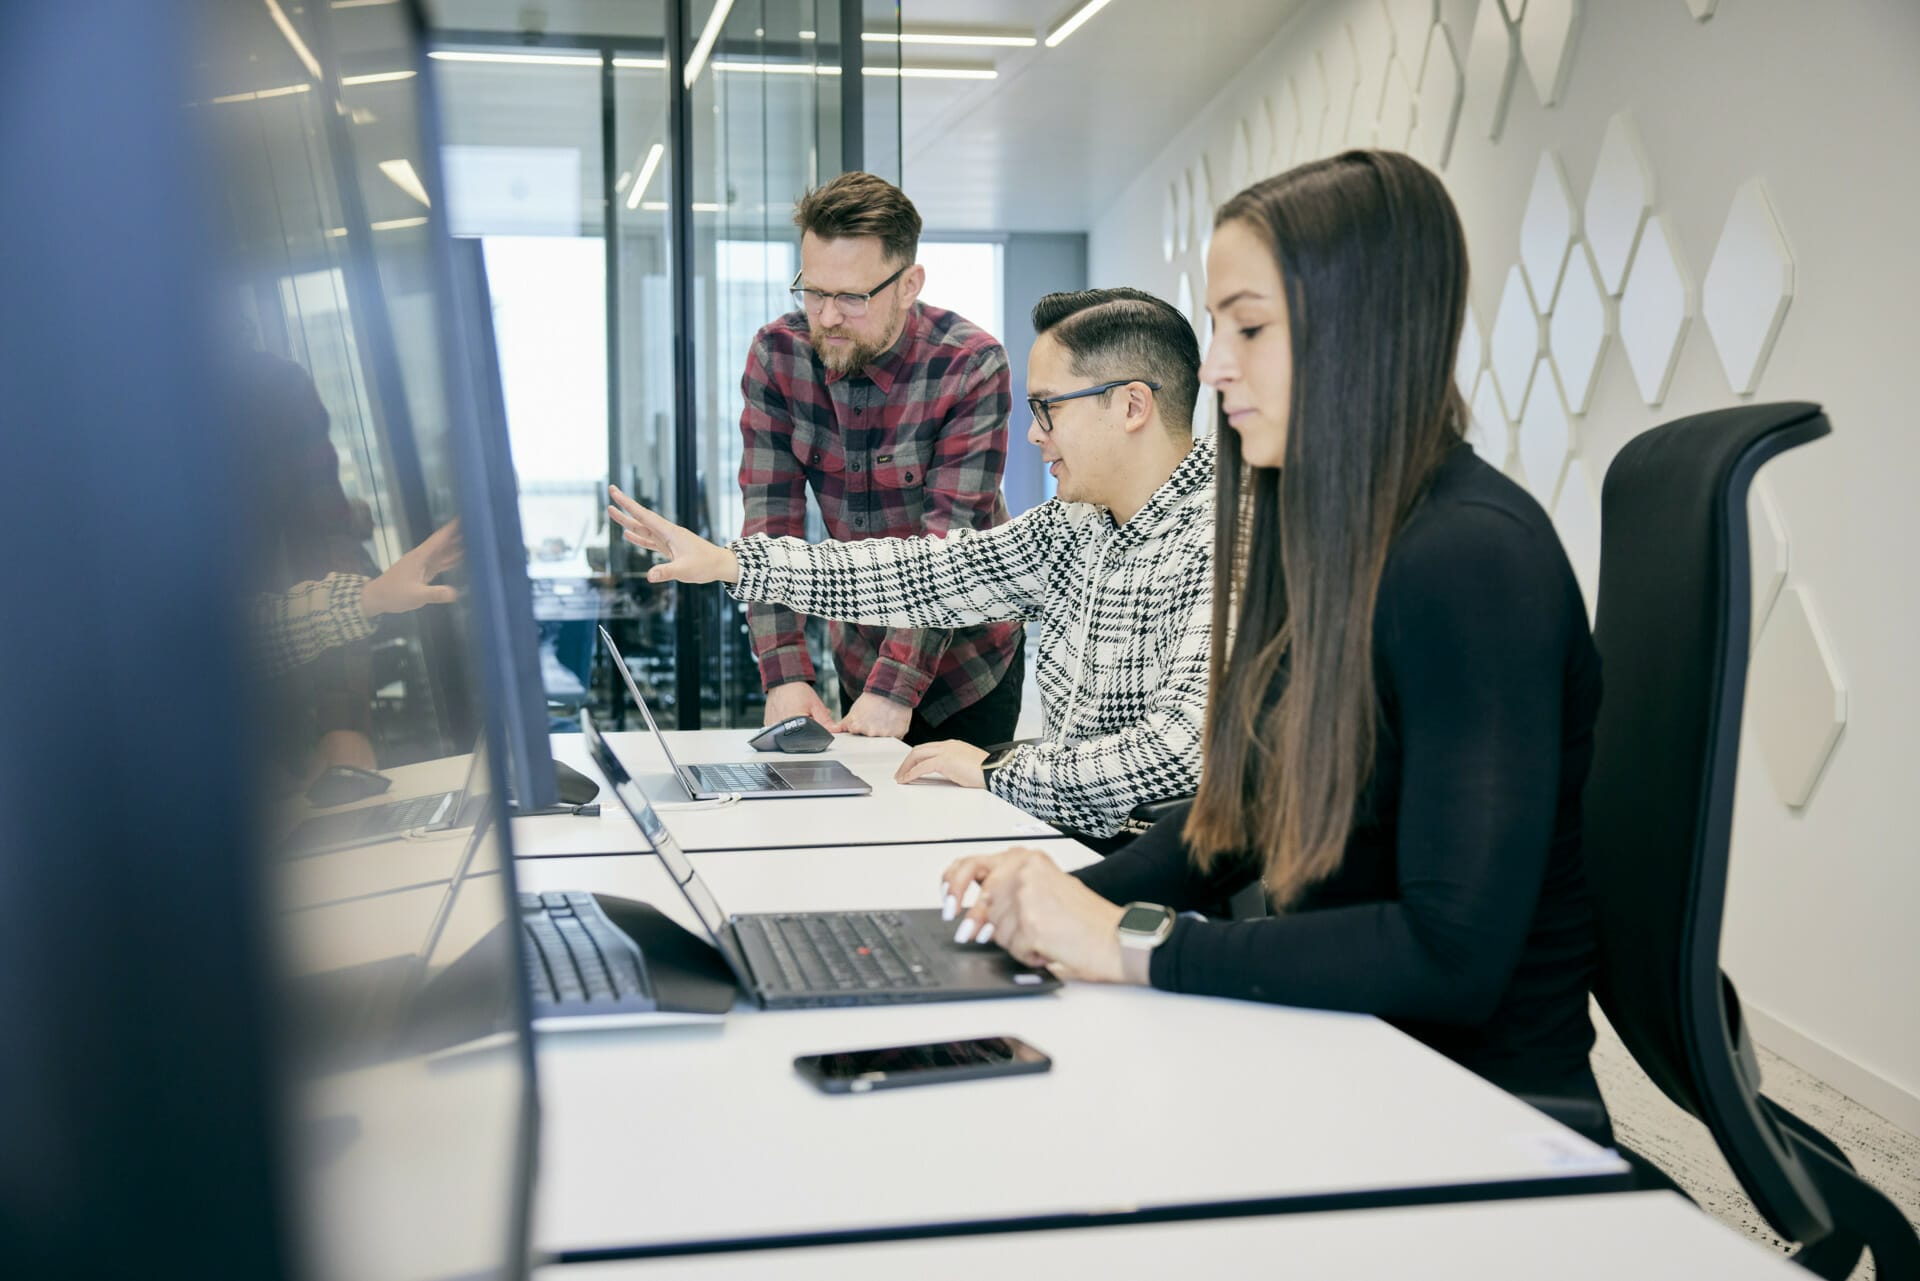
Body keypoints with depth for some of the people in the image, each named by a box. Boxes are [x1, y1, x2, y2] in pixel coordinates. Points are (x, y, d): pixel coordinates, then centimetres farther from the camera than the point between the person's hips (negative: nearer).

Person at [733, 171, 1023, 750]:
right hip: (857, 652, 3)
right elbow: (771, 518, -14)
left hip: (963, 655, -3)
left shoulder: (971, 366, -22)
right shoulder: (777, 355, -11)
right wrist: (785, 673, -24)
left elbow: (949, 539, -26)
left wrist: (895, 686, -32)